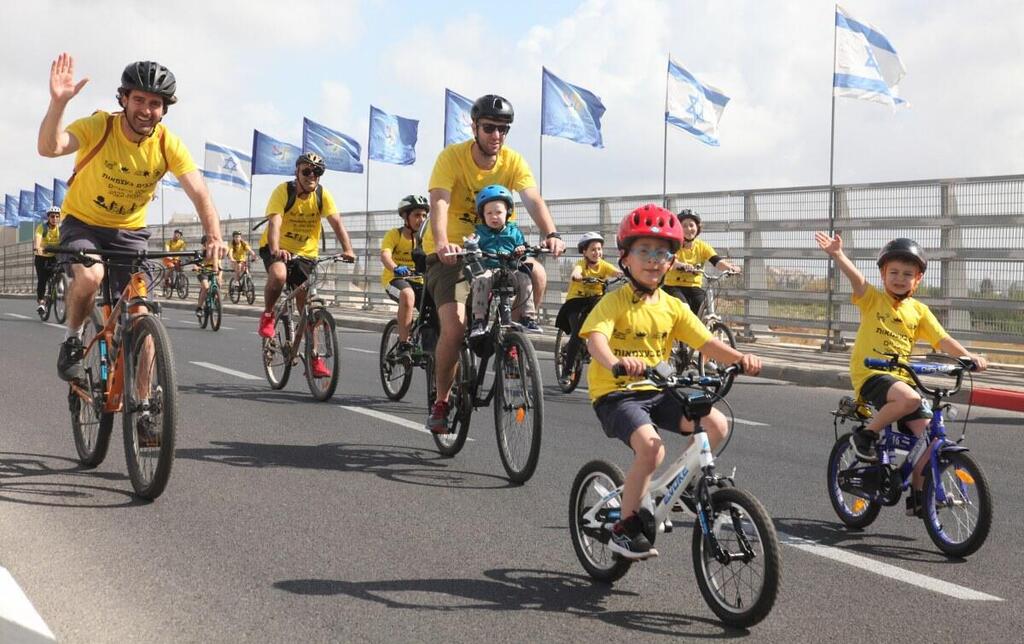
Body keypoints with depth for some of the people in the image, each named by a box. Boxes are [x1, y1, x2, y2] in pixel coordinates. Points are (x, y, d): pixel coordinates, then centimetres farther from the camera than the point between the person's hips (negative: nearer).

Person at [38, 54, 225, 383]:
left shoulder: (168, 144, -15)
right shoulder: (98, 127, -22)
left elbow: (200, 194, -20)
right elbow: (49, 147, -38)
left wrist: (214, 237, -36)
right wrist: (58, 102, -55)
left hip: (130, 232, 2)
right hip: (83, 223, -2)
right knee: (90, 276, -33)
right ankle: (72, 339, -4)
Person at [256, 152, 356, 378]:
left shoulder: (323, 195, -10)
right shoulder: (283, 191, -18)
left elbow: (336, 223, -20)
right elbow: (274, 222, -32)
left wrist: (347, 249, -38)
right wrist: (276, 250, -50)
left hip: (305, 253, 3)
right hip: (278, 248, -3)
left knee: (307, 306, 1)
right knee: (279, 276, -36)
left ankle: (314, 358, 8)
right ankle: (268, 314, -7)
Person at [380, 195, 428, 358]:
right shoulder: (394, 234, -8)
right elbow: (385, 255, -25)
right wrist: (396, 268, -48)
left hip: (418, 280, 4)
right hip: (394, 279, -4)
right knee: (408, 294, -38)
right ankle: (403, 344, -34)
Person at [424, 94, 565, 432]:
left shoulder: (513, 161, -6)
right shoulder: (452, 156, -15)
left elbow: (533, 200, -19)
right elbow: (439, 203, -29)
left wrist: (551, 234, -39)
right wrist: (441, 243, -48)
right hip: (450, 252, -3)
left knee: (536, 274, -25)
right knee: (455, 326, -22)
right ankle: (441, 401, -2)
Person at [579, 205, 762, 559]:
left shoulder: (672, 307, 6)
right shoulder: (614, 302, -11)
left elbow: (706, 341, -1)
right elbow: (595, 337, -29)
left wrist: (739, 357, -21)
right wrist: (616, 363, -51)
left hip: (656, 392, 6)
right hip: (616, 393, -6)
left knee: (717, 424, -13)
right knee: (651, 448, -30)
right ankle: (625, 529, -11)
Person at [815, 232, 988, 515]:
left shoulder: (919, 310, 11)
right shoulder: (873, 299, -1)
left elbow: (943, 340, 4)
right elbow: (857, 278, -20)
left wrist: (969, 357, -13)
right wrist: (837, 254, -39)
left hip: (901, 377, 5)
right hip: (870, 373, -5)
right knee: (910, 399, -33)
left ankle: (917, 494, 10)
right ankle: (865, 436, -11)